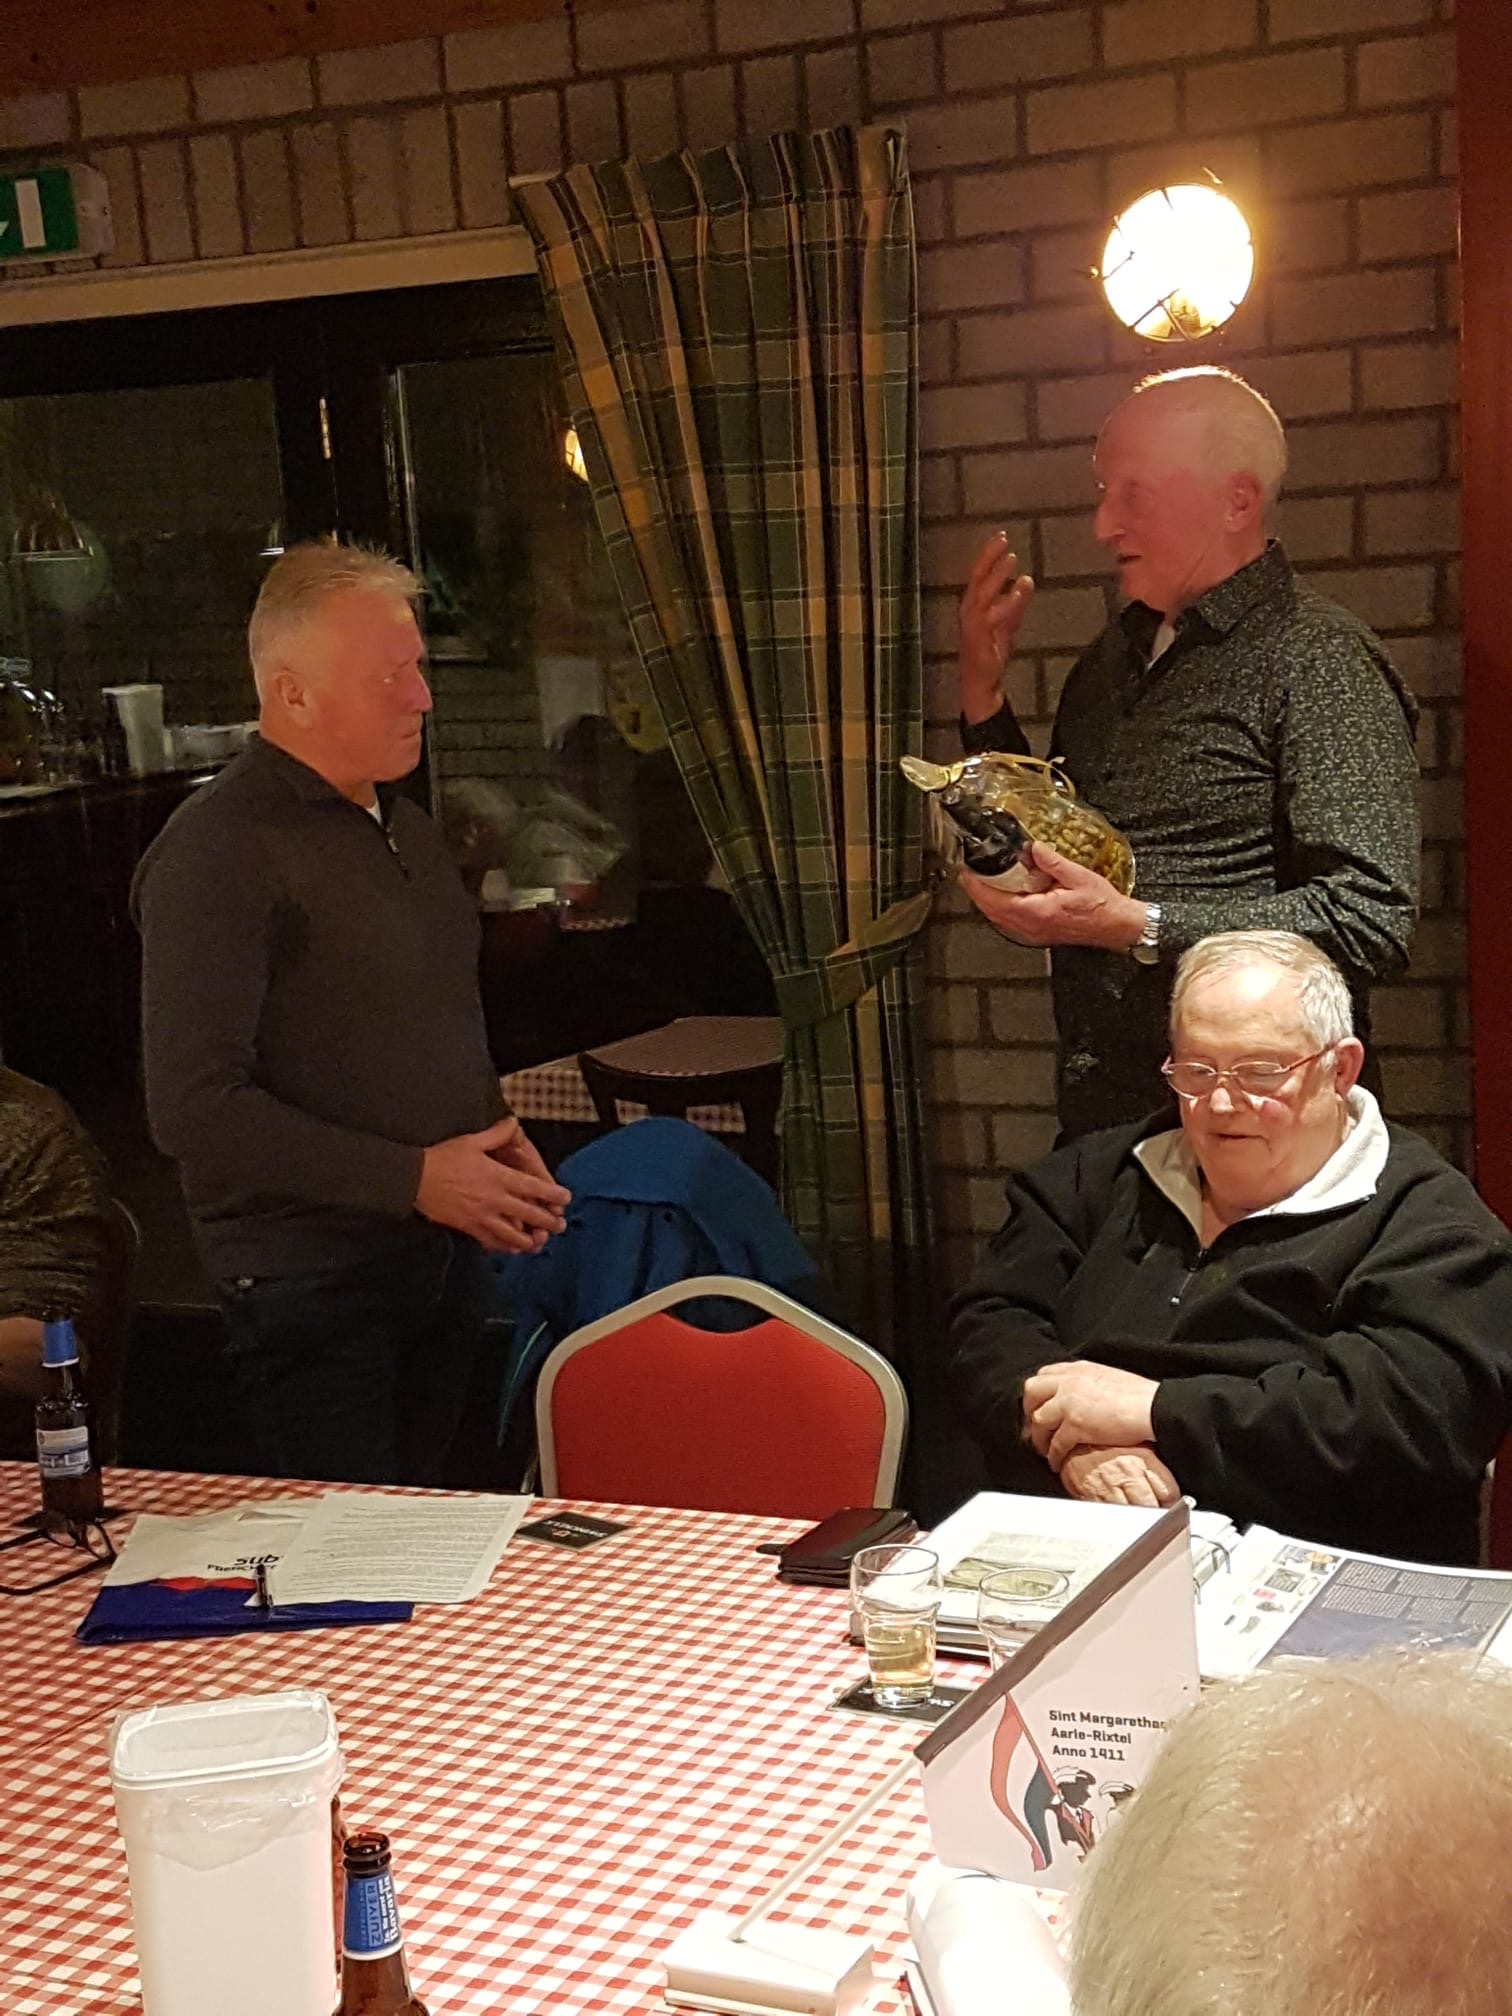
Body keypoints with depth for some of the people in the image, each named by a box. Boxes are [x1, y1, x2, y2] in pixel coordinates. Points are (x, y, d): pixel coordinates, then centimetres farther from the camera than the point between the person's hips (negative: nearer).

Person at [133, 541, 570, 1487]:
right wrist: (412, 1179, -20)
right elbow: (194, 1109, -22)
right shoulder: (219, 854, -16)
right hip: (311, 1286, -8)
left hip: (444, 1253, 8)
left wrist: (499, 1135, 5)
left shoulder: (404, 826, 13)